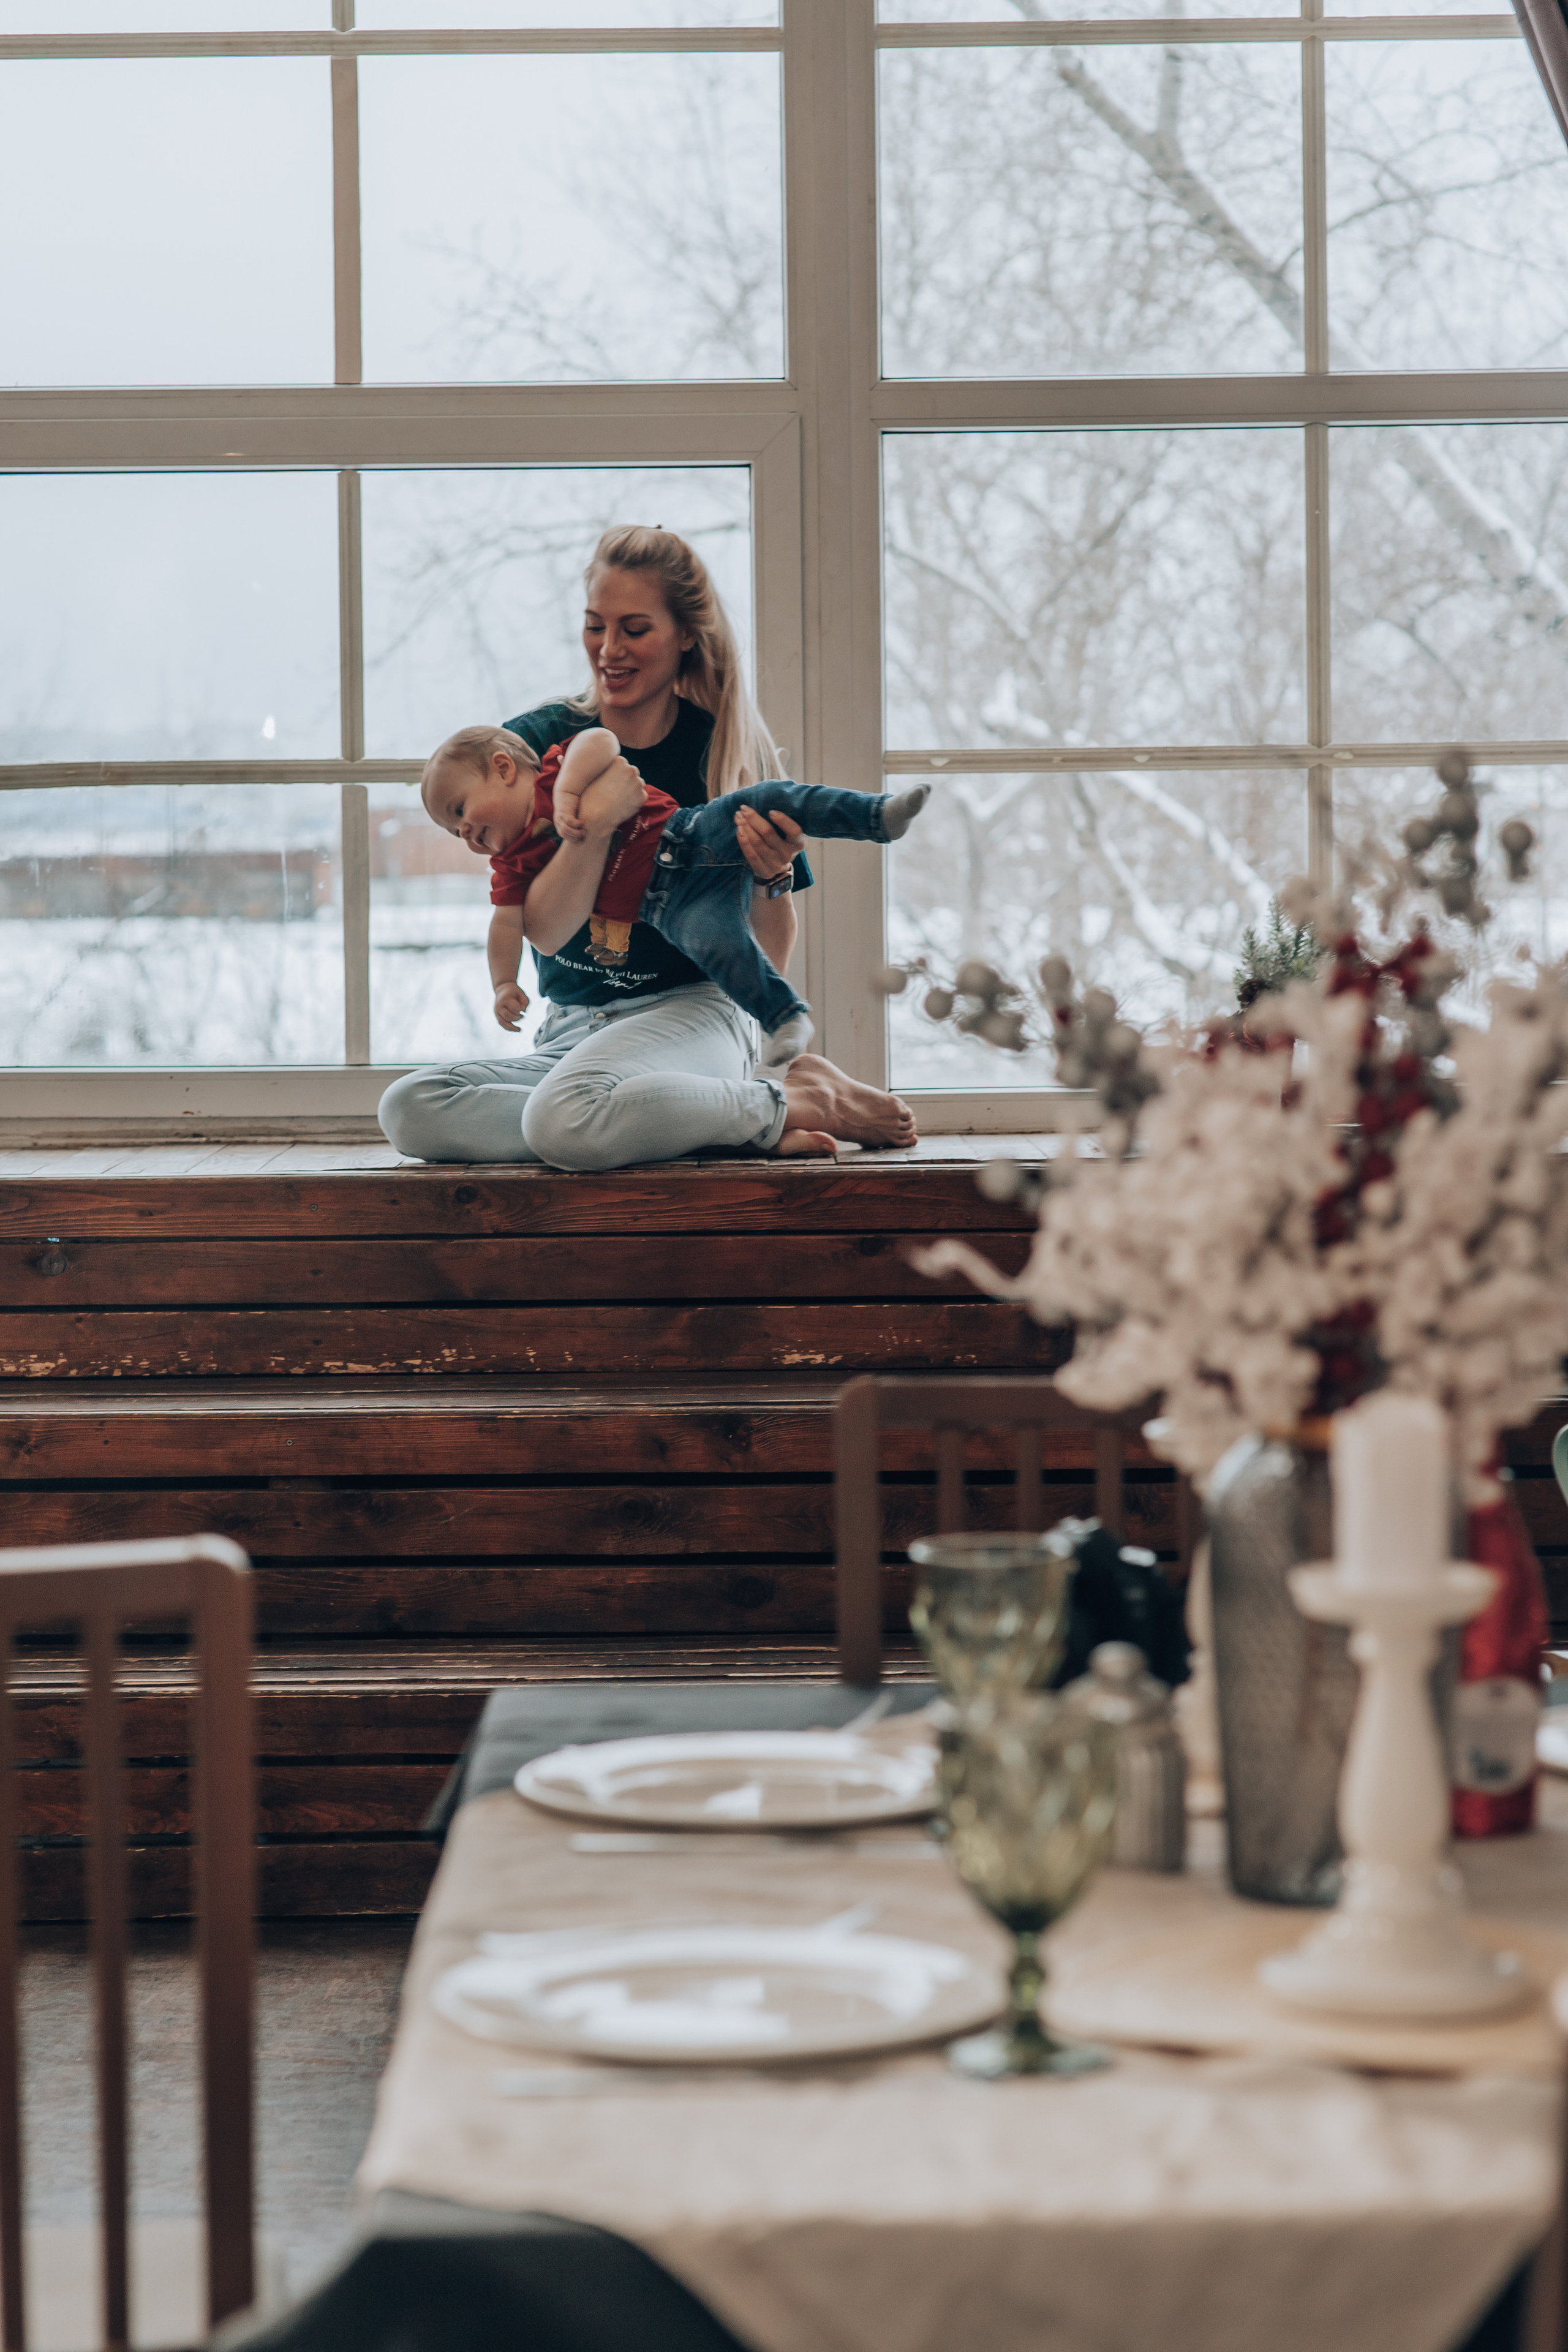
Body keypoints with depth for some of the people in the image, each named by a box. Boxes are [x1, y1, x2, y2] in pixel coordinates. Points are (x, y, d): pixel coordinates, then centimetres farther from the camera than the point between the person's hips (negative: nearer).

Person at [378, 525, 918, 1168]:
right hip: (568, 1034, 5)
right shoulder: (538, 741, 4)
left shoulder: (730, 748, 1)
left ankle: (794, 1104, -15)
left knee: (567, 1117, -38)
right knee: (408, 1108, -26)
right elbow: (546, 932, -7)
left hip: (690, 1015, -5)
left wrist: (772, 879, -18)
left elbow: (767, 964, 4)